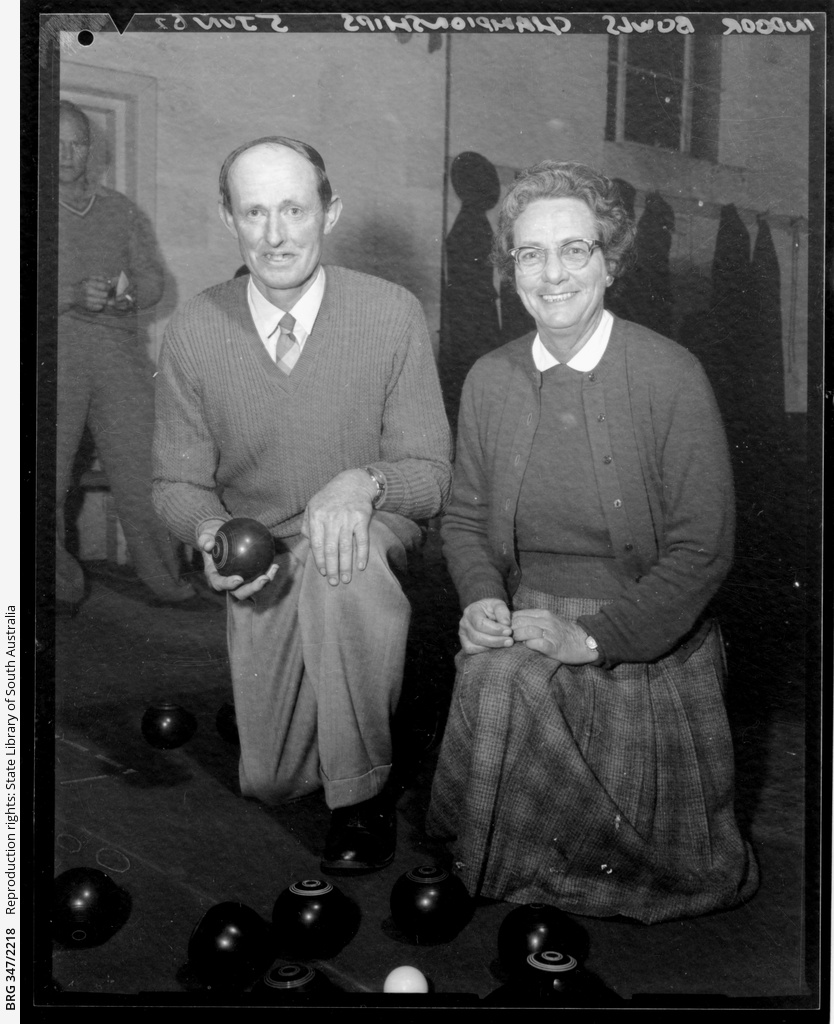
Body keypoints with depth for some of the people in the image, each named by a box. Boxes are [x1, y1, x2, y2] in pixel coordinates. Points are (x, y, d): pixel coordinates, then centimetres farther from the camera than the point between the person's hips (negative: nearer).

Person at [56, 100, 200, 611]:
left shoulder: (121, 210, 18)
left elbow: (153, 278, 16)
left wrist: (128, 295, -8)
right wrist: (74, 296, -17)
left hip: (120, 355, 2)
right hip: (55, 354, -2)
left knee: (140, 470, -1)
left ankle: (164, 582, 6)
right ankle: (62, 585, 10)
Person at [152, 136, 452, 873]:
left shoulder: (393, 314, -12)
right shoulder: (193, 332, -7)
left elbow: (431, 474, -9)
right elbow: (178, 481, 3)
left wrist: (364, 482, -31)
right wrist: (213, 534, -19)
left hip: (370, 528, -2)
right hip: (263, 559, 2)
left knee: (343, 555, -40)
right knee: (270, 781, -2)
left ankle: (363, 792, -18)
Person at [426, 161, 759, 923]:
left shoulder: (672, 375, -10)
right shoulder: (489, 380, 3)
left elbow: (703, 547, -11)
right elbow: (466, 519, 12)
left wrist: (592, 636, -17)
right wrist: (483, 598, -8)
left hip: (645, 641, -3)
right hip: (525, 625, 3)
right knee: (494, 682, -27)